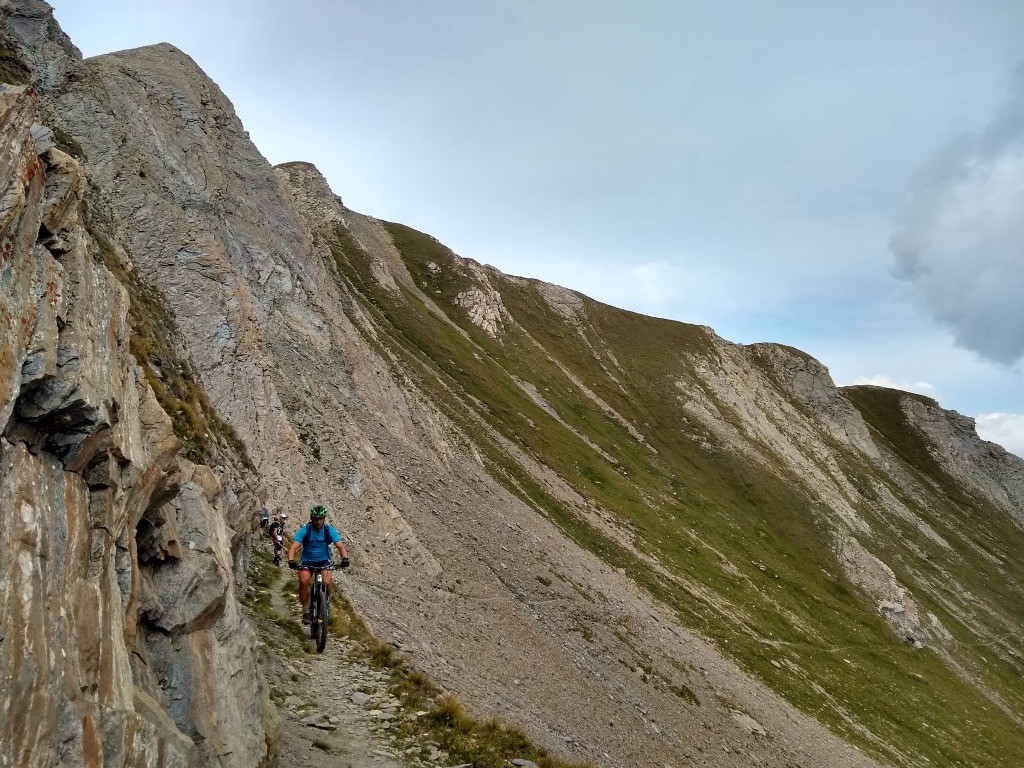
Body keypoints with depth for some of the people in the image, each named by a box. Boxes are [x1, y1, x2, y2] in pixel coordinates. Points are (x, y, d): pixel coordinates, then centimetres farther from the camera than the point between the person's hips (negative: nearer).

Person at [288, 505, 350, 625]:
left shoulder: (329, 530, -11)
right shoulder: (305, 530, -15)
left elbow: (340, 546, -18)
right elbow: (293, 547, -22)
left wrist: (345, 558, -38)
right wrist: (291, 561, -42)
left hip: (323, 561, 1)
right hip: (307, 561, -1)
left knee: (327, 582, -25)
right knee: (303, 581, -28)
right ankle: (305, 610, -11)